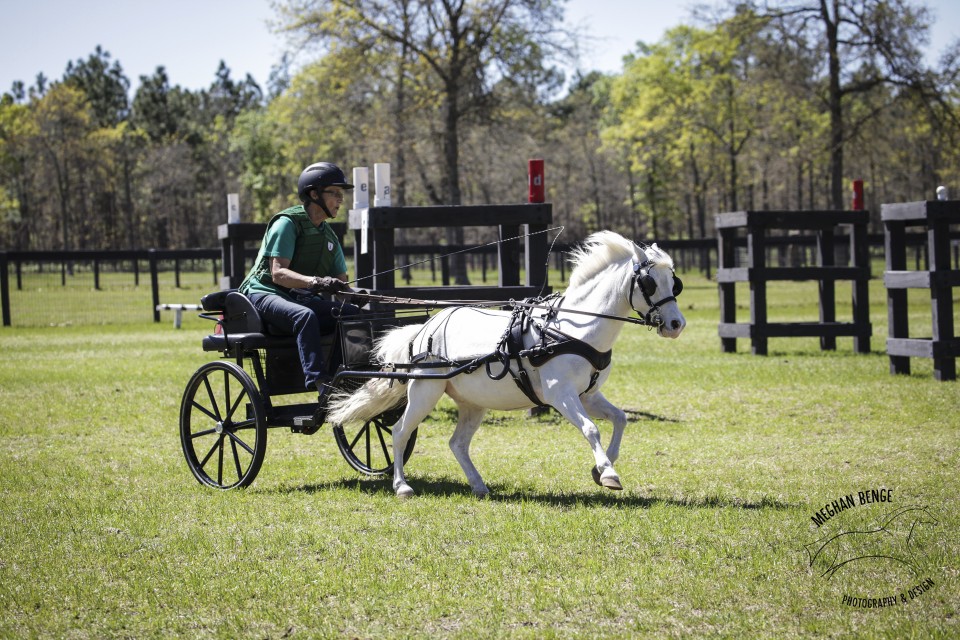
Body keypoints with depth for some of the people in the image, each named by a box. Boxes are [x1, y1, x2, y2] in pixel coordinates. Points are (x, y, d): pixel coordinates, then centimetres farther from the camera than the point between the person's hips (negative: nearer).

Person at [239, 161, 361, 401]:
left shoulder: (329, 237, 15)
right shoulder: (288, 223, -9)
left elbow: (340, 284, 10)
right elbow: (278, 273, -21)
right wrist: (315, 282, -38)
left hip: (301, 297, 7)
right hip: (266, 294, -7)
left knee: (357, 313, -16)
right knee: (305, 316, -40)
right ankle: (321, 385, -50)